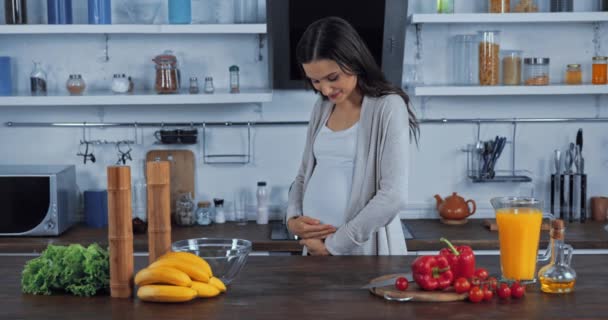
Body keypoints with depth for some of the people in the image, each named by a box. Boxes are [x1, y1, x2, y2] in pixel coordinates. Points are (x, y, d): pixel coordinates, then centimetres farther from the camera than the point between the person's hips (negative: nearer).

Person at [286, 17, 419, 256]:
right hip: (316, 249, 6)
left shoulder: (388, 107, -11)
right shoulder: (322, 108, 9)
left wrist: (334, 245, -15)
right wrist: (292, 219, -3)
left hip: (364, 249, -6)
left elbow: (393, 195, -18)